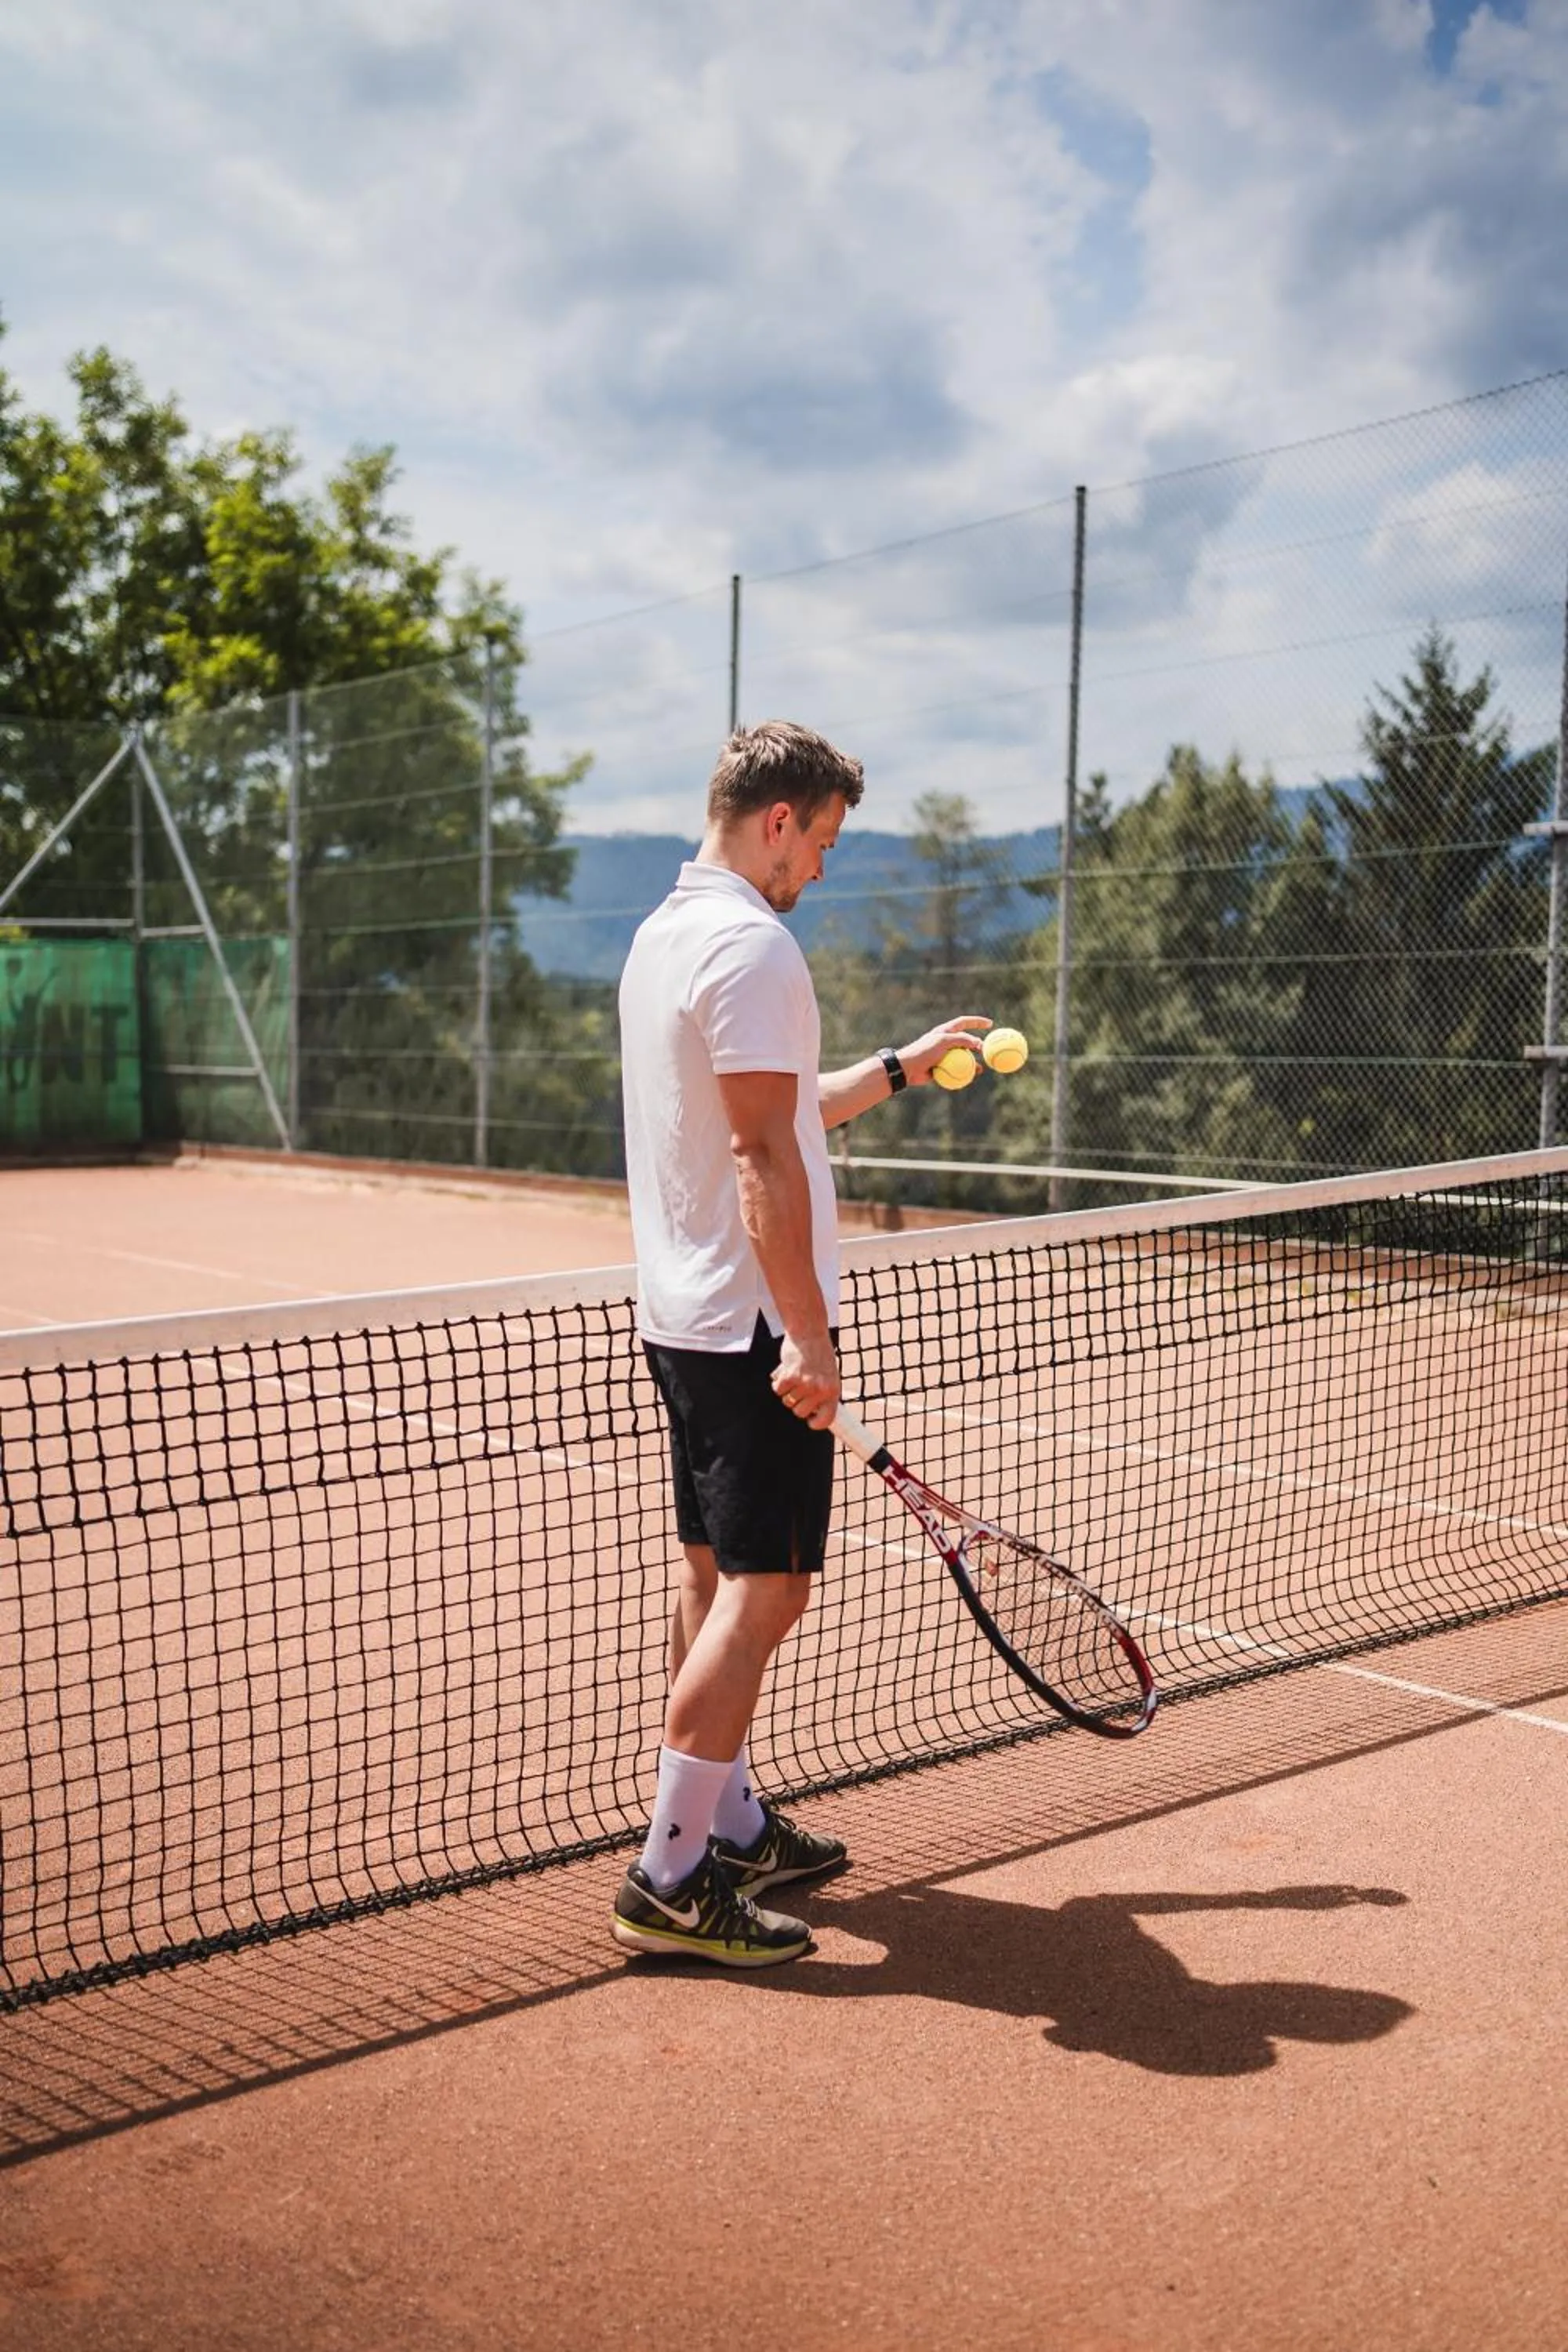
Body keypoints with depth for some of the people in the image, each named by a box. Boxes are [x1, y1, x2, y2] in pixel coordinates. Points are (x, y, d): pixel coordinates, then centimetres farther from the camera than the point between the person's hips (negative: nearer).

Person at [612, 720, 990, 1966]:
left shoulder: (664, 933, 15)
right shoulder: (751, 945, -16)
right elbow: (765, 1157, -23)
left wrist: (902, 1066, 27)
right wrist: (809, 1338, -23)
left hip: (682, 1315, 10)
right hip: (754, 1324, -10)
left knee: (717, 1579, 16)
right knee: (763, 1590, -6)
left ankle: (733, 1825, 28)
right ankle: (670, 1877, -2)